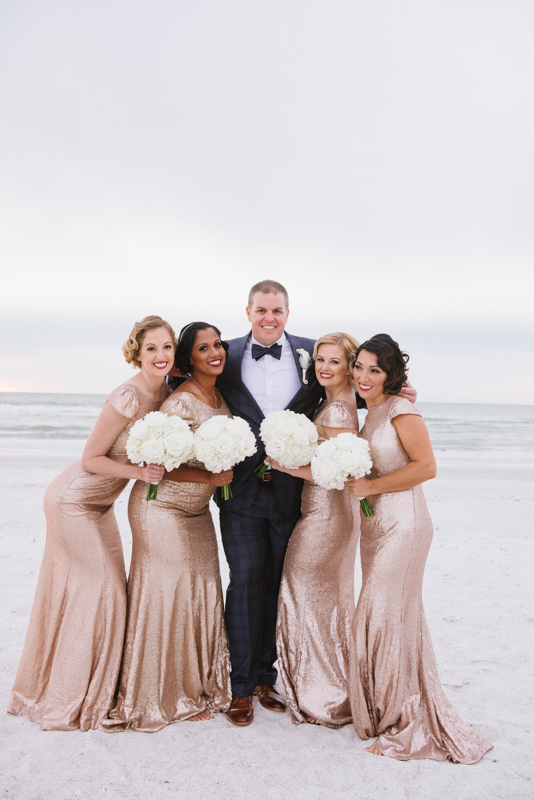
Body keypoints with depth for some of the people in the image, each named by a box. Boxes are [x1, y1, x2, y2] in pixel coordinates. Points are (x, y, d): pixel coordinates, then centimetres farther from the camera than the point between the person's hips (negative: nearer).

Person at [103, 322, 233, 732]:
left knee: (202, 592, 13)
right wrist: (210, 477, -26)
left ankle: (197, 687, 31)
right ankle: (163, 696, 22)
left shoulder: (222, 396, 3)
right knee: (167, 595, 3)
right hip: (161, 509, -8)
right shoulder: (181, 403, -22)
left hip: (197, 510, 8)